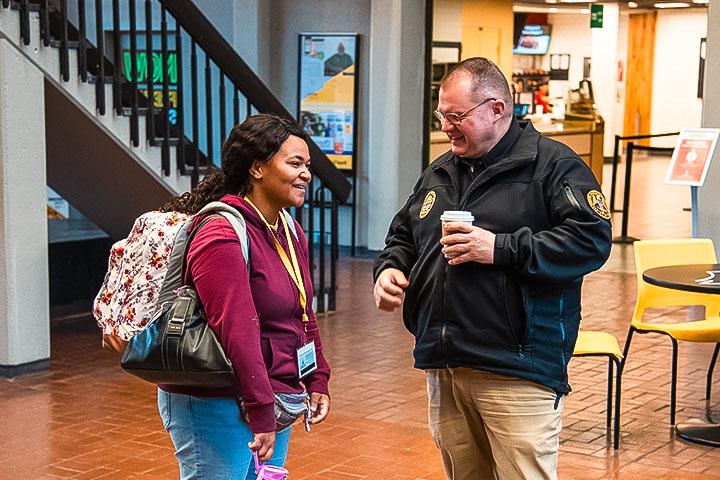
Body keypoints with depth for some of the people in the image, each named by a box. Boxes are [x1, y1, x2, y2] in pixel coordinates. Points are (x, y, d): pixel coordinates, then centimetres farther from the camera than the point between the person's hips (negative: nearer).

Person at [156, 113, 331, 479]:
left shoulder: (290, 232, 10)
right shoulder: (222, 237, -20)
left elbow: (303, 315, 18)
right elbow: (237, 331, -25)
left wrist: (317, 381, 14)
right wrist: (260, 414, -26)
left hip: (273, 401, 9)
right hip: (215, 408, -9)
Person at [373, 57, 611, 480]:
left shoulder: (551, 164, -5)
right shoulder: (439, 173, 18)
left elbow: (592, 239, -16)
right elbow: (404, 235, 30)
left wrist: (500, 249, -20)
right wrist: (390, 268, 6)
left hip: (516, 372, -7)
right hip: (444, 369, 7)